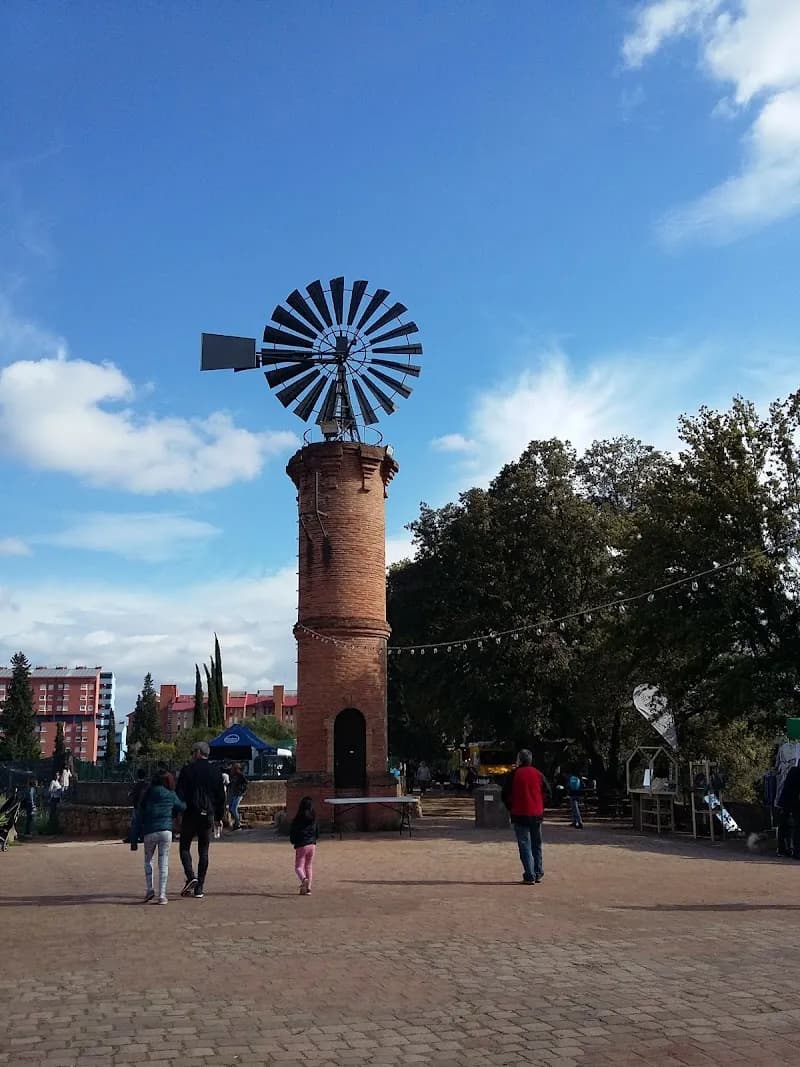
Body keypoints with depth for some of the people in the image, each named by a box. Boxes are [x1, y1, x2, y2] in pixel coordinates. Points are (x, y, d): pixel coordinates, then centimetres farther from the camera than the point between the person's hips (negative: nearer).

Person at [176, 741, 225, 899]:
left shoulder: (187, 770, -3)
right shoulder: (215, 772, 7)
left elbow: (179, 794, -6)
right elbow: (221, 796, 10)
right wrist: (219, 817, 17)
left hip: (190, 815, -3)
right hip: (208, 816, 3)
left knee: (185, 847, 9)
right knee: (203, 851, 8)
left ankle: (191, 877, -13)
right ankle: (199, 888, 7)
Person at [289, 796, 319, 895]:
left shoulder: (297, 819, -11)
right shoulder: (314, 819, 1)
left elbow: (292, 833, -6)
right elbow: (317, 834, 8)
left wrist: (294, 842, 14)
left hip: (301, 846, -4)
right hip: (312, 845, 4)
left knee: (299, 867, 1)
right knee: (309, 867, 16)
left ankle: (304, 879, -29)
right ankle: (308, 888, 13)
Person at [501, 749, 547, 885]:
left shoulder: (513, 775, -6)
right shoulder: (538, 774, 5)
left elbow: (505, 795, -3)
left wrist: (511, 809, 11)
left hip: (520, 815, -4)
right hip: (537, 815, 4)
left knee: (525, 846, -1)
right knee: (537, 845, 16)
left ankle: (529, 876, -5)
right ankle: (538, 874, 20)